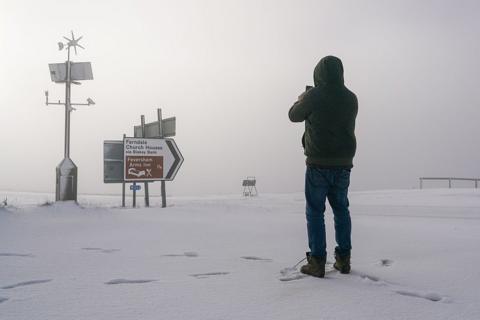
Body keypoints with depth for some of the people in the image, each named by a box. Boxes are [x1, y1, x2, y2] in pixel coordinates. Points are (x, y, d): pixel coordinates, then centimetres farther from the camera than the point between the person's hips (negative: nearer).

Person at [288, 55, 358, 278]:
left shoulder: (314, 95, -11)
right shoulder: (351, 98, 3)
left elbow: (294, 116, 4)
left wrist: (301, 101, 26)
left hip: (318, 164, -4)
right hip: (343, 164, 4)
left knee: (315, 211, 3)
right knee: (341, 209, 15)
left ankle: (317, 262, 2)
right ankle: (343, 259, 19)